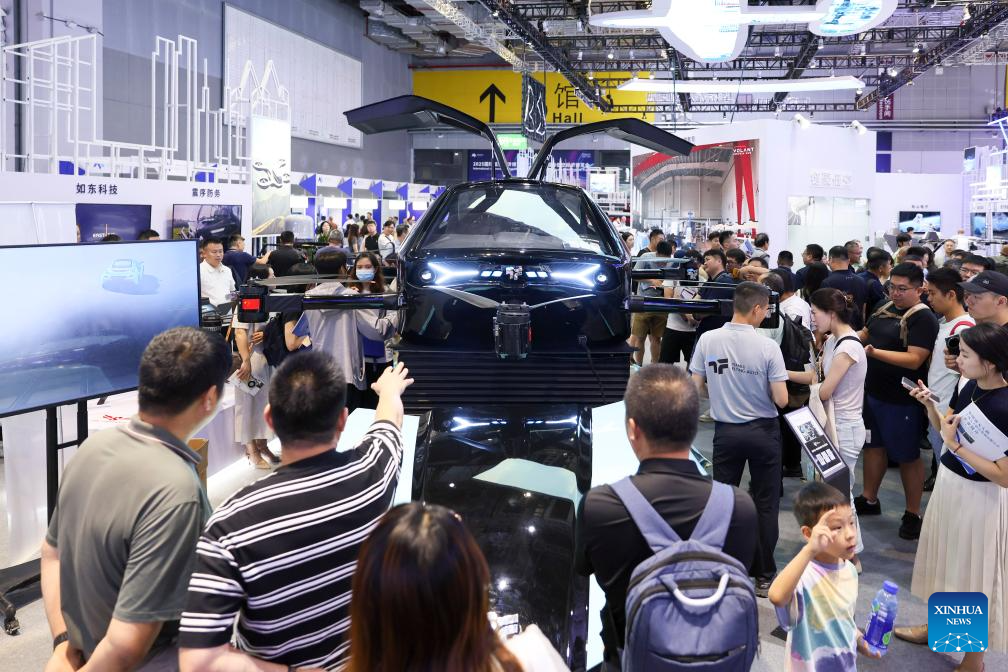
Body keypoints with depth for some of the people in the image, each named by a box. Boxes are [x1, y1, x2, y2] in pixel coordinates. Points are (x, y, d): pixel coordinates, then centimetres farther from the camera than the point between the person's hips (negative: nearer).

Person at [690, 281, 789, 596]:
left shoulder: (707, 340, -10)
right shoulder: (767, 347, -17)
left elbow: (697, 386, -1)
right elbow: (781, 400, -15)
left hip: (726, 431, 2)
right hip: (763, 432, -2)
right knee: (765, 505, 10)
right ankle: (764, 576, 18)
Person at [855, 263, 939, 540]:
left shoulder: (923, 319, -17)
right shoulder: (884, 308, 6)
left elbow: (914, 359, -26)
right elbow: (865, 334, 21)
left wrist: (874, 352, -36)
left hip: (902, 400, -8)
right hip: (873, 392, 8)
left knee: (907, 456, 4)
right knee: (873, 445, 19)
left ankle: (913, 514, 17)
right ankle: (869, 500, 34)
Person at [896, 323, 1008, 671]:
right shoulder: (970, 386, -4)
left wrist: (954, 445, -29)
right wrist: (929, 405, -6)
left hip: (979, 498, -8)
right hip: (949, 484, 8)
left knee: (973, 572, 8)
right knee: (946, 559, 25)